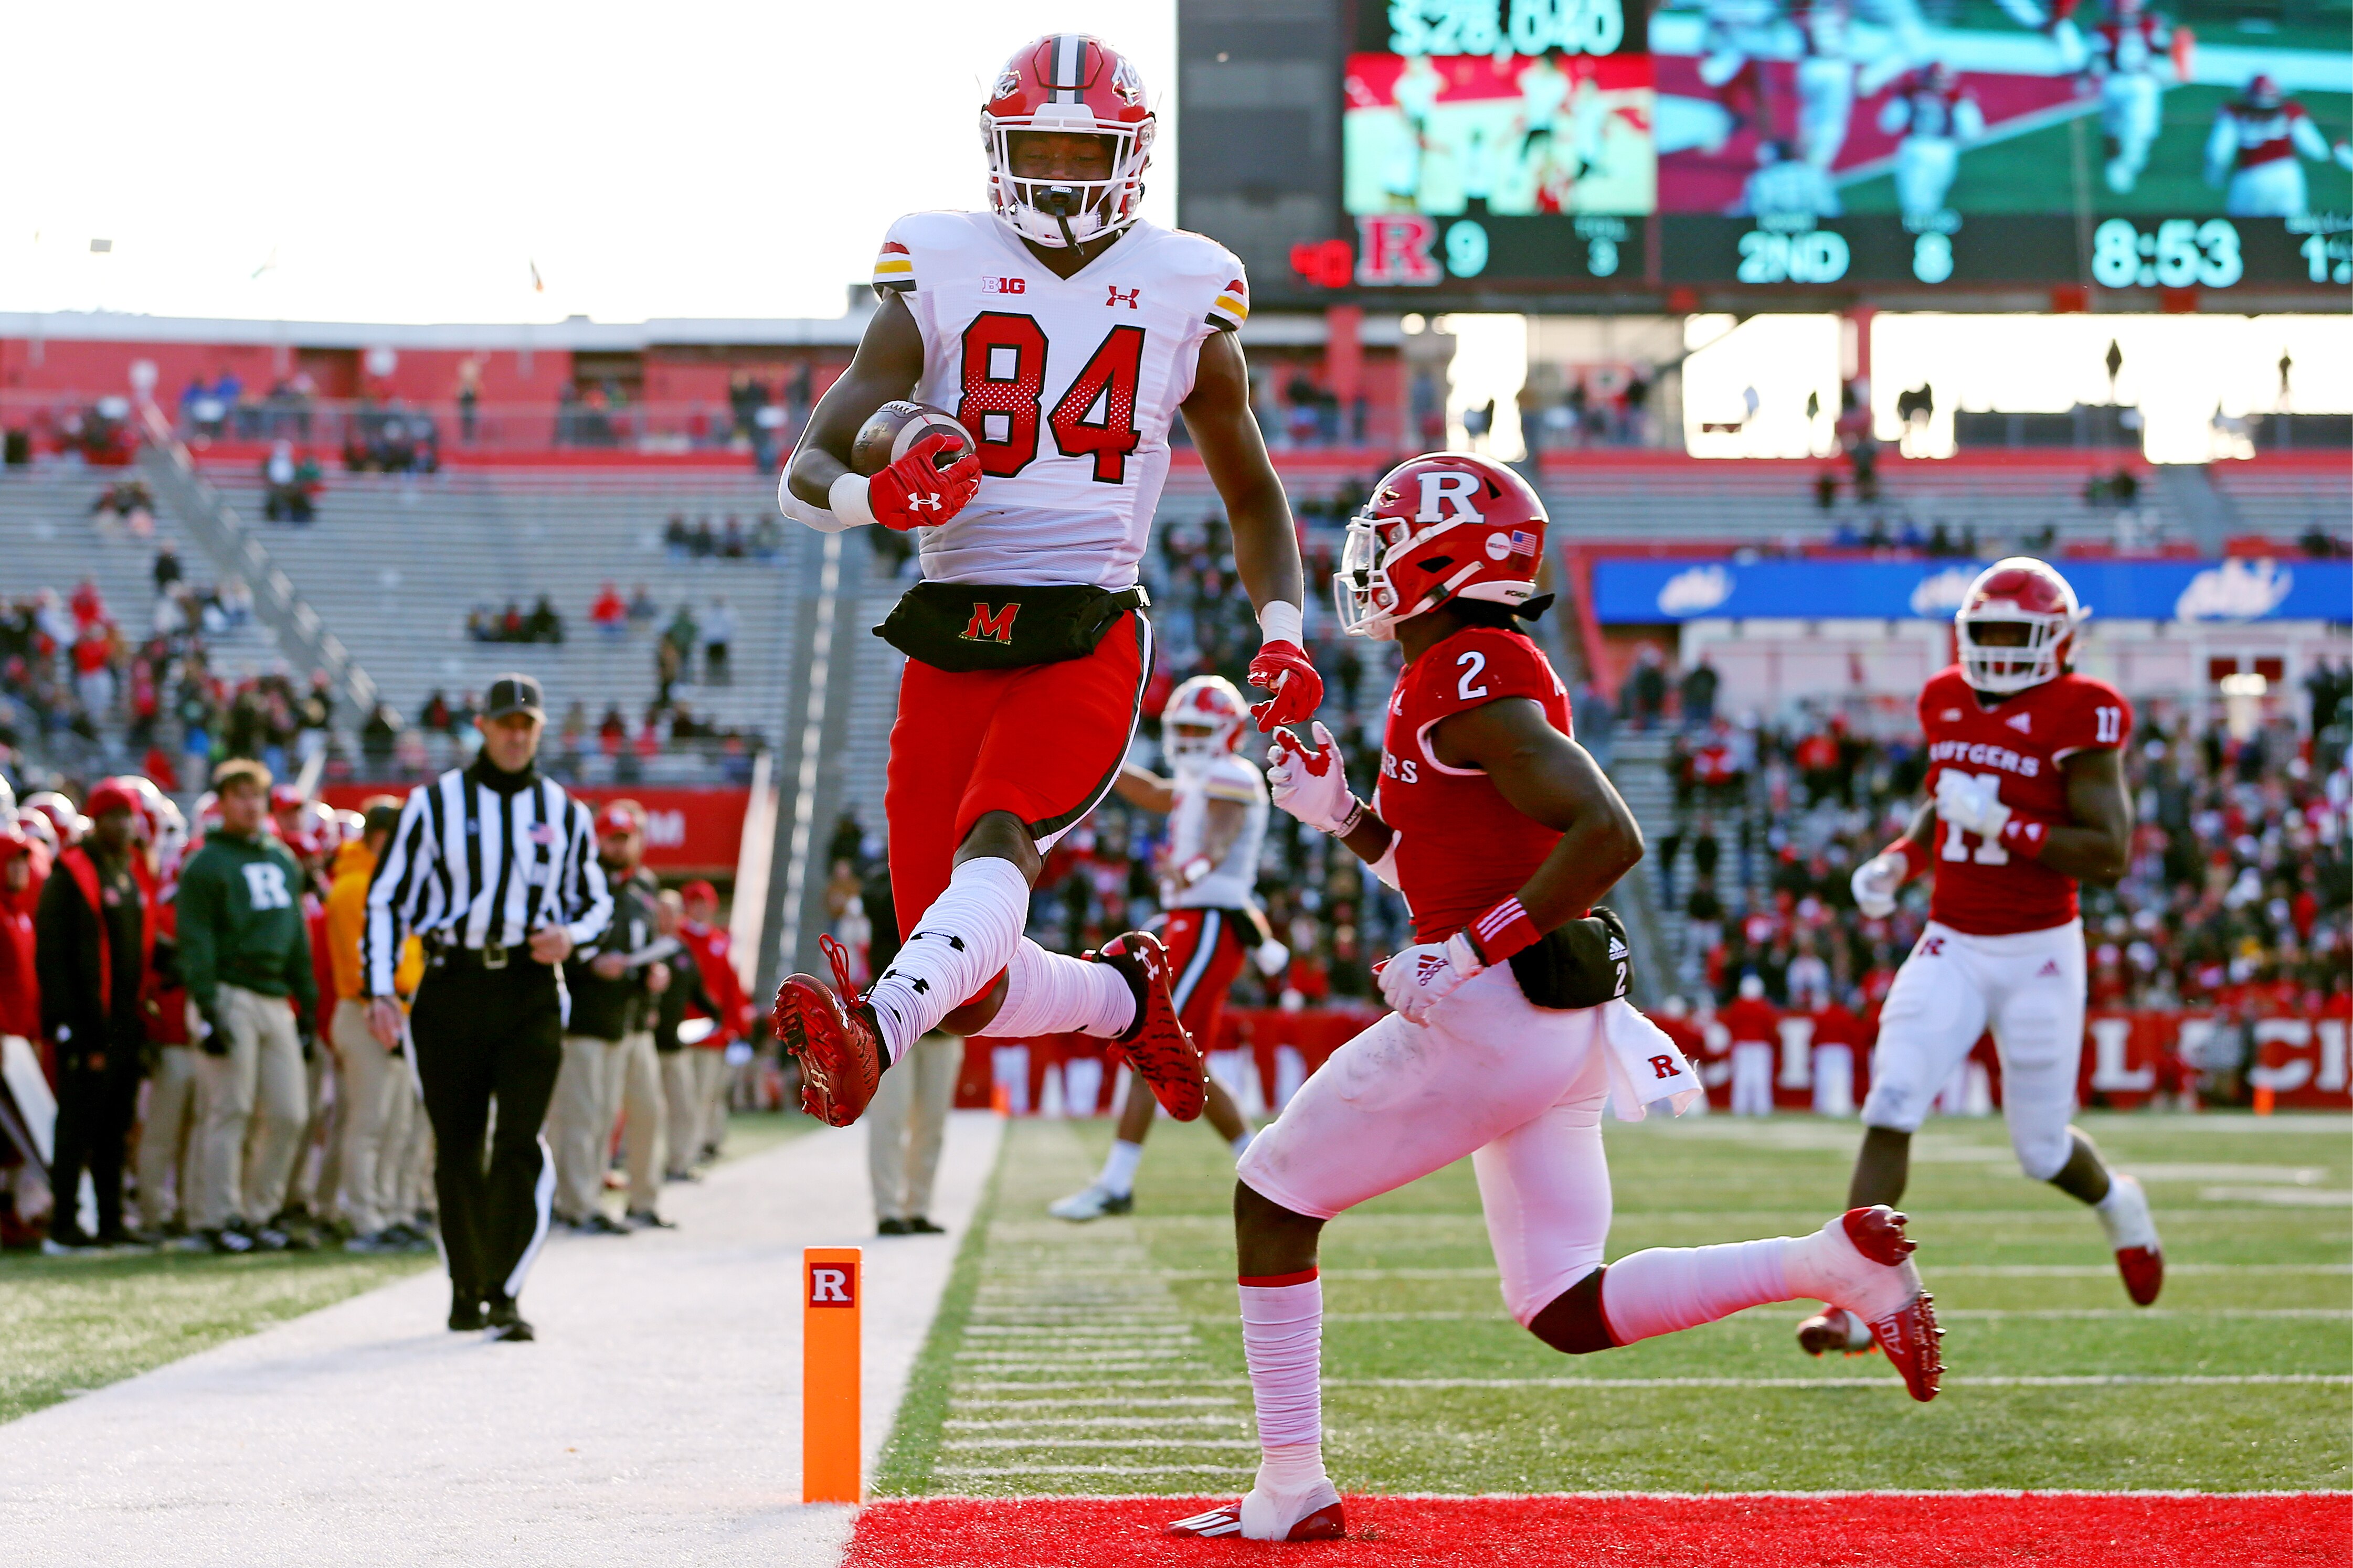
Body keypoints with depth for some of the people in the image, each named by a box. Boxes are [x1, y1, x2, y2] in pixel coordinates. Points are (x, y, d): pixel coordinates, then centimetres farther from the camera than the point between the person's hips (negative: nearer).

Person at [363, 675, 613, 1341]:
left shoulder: (564, 812, 11)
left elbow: (597, 902, 20)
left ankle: (505, 1295, -15)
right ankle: (466, 1290, 18)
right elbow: (386, 899, 5)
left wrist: (570, 936, -4)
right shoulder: (434, 803, 5)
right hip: (450, 991, 0)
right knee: (457, 1148, 4)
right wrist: (379, 989, -5)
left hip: (530, 992, 0)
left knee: (522, 1141, -13)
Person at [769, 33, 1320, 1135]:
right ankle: (1122, 994, 31)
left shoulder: (1182, 297, 8)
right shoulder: (940, 278, 6)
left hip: (1088, 640, -2)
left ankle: (872, 1032, -57)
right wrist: (873, 497, -25)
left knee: (996, 842, -33)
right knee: (970, 998, 1)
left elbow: (1251, 493, 22)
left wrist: (1282, 633, 5)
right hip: (948, 644, 2)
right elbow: (804, 474, -1)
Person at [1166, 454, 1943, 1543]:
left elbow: (1608, 835, -25)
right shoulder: (1483, 679, 17)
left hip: (1492, 1011, -10)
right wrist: (1338, 811, 18)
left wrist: (1465, 955, -22)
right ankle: (1836, 1260, 0)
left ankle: (1291, 1493, 6)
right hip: (1564, 1030, 10)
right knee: (1570, 1316, 11)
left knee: (1272, 1198, 4)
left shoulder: (1468, 686, -14)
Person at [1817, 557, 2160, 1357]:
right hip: (1953, 948, 4)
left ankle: (2115, 1203, 42)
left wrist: (2003, 825, -25)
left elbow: (2110, 852, -18)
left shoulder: (2077, 719, -12)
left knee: (2043, 1150, 6)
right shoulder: (1948, 704, 6)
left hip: (2038, 954, -4)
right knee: (1891, 1109, -14)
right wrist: (1899, 860, 6)